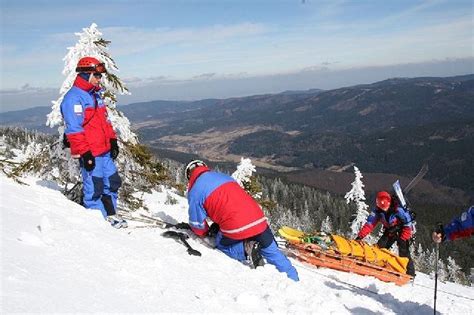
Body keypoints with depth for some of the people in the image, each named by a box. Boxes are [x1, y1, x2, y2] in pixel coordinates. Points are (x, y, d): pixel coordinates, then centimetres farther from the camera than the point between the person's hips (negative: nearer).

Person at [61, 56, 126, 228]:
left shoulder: (95, 95, 16)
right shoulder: (73, 98, -13)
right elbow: (73, 129, -19)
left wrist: (113, 141, 17)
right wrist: (85, 153, -20)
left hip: (105, 150, 9)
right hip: (90, 154, -9)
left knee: (112, 182, 15)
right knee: (94, 188, 0)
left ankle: (111, 215, 29)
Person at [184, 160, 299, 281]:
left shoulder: (194, 192, 3)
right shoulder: (223, 176, 22)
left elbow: (197, 222, 7)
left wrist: (204, 233, 29)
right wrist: (218, 225, 37)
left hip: (234, 228, -5)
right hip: (259, 221, 5)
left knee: (221, 245, 25)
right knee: (273, 253, 23)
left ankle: (245, 250, 0)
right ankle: (293, 279, 16)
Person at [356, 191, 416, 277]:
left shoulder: (398, 209, -31)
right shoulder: (377, 211, -17)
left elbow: (408, 225, -23)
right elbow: (369, 224, -20)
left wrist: (402, 239, -26)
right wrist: (360, 236, -29)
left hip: (403, 231, -5)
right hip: (390, 230, 5)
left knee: (403, 252, -17)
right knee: (380, 247, -8)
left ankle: (410, 274, -10)